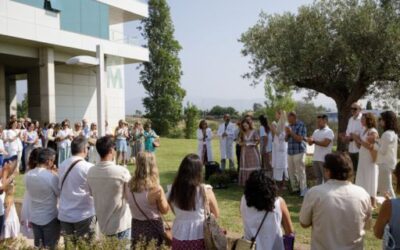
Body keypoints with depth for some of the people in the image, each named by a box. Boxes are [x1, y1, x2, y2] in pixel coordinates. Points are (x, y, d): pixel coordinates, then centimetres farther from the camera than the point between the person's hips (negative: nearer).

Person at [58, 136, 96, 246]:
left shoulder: (62, 165, 3)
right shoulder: (89, 168, -17)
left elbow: (60, 188, 12)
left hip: (64, 214, 5)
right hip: (84, 215, -5)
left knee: (68, 246, 15)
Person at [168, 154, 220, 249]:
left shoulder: (173, 190, -10)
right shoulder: (205, 190, -17)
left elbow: (175, 211, 6)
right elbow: (216, 214, -3)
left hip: (179, 237, 3)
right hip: (199, 237, -3)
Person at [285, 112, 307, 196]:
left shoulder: (301, 125, -7)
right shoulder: (289, 126, 13)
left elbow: (300, 139, -14)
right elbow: (286, 139, 16)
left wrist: (291, 132, -15)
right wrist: (287, 134, -4)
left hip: (299, 152, -7)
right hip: (290, 152, 7)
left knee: (300, 171, -5)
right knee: (291, 171, 10)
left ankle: (303, 190, -2)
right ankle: (295, 188, 21)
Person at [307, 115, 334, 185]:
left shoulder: (329, 131, -7)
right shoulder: (316, 131, 15)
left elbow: (325, 143, -20)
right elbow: (310, 143, 12)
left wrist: (314, 141, -16)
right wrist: (309, 140, -11)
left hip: (324, 159, -7)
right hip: (315, 158, 7)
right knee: (318, 177, 13)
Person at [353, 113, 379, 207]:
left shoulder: (373, 132, -14)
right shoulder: (364, 130, 13)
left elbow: (370, 146, -24)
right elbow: (360, 146, 16)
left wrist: (359, 139, -19)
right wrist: (356, 139, 1)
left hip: (370, 160, -9)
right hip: (363, 159, 9)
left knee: (370, 182, -4)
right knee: (363, 181, 10)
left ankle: (373, 203, 2)